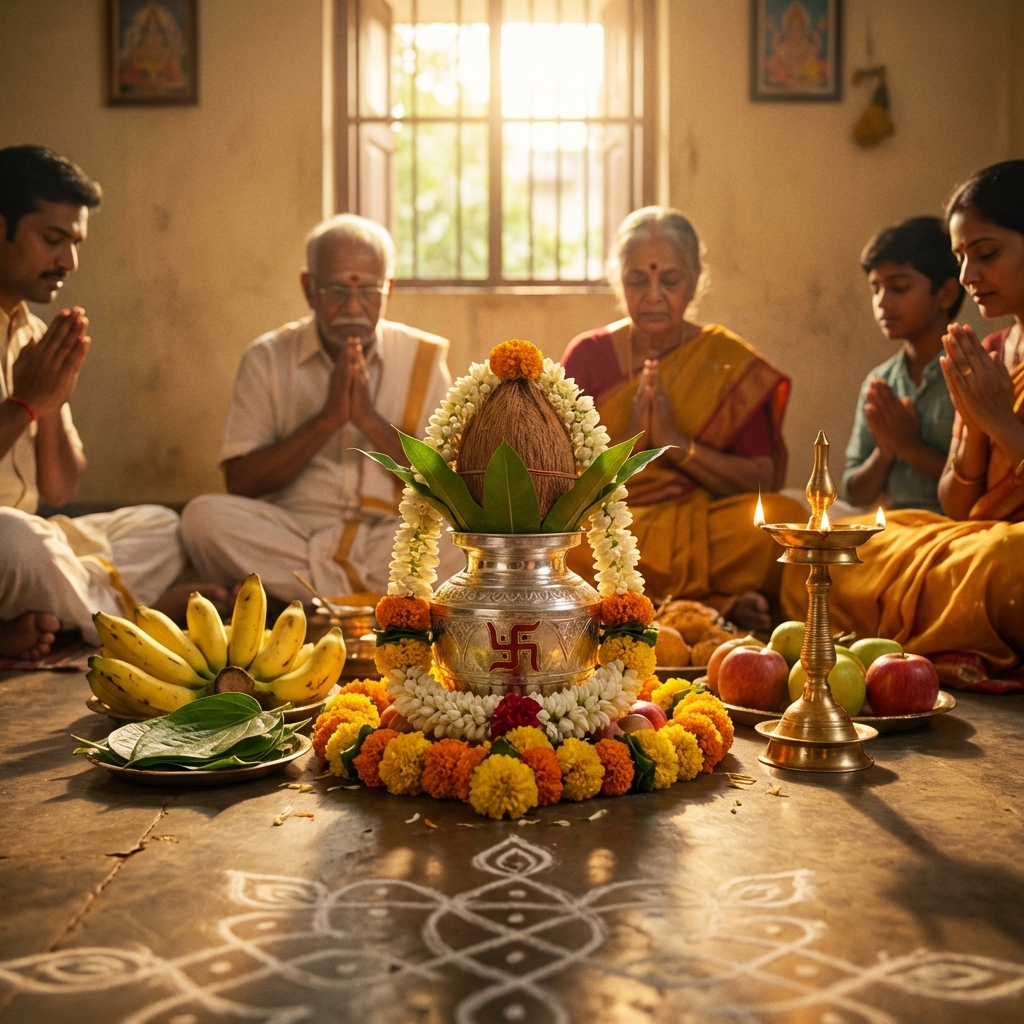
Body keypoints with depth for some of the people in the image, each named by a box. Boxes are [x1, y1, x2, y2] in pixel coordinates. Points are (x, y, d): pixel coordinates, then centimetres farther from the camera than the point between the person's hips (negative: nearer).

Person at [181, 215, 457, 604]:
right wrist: (326, 418, -12)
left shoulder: (423, 358, 8)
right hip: (293, 536, 1)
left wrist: (370, 420, -12)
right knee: (205, 516, -28)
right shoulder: (268, 359, 6)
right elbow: (239, 483, -3)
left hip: (390, 541, 0)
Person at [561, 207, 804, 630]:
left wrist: (677, 443, -13)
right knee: (556, 540, -33)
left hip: (703, 526, -1)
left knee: (784, 520, -29)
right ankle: (721, 603, -26)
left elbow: (763, 479, -1)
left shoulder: (730, 361, 6)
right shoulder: (588, 356, 7)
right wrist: (629, 439, -14)